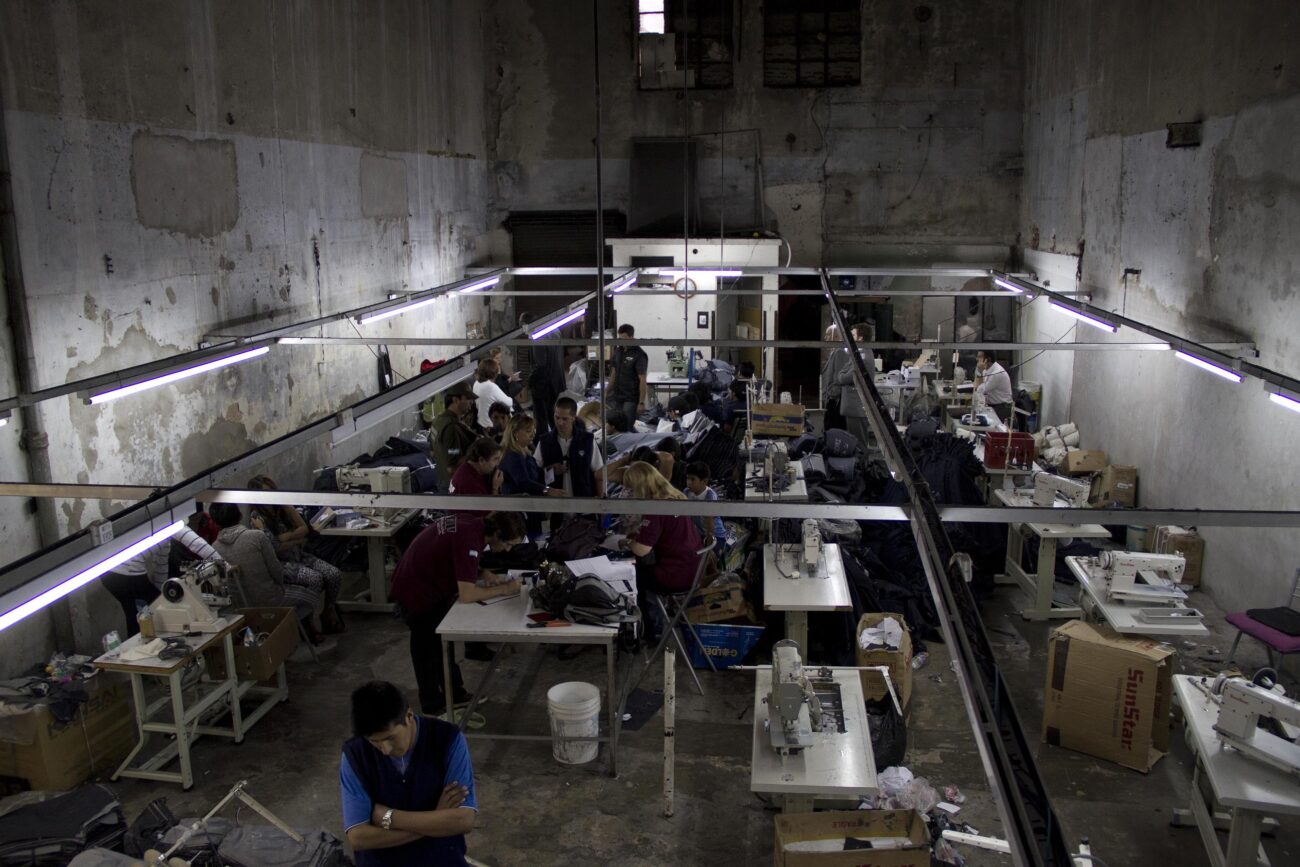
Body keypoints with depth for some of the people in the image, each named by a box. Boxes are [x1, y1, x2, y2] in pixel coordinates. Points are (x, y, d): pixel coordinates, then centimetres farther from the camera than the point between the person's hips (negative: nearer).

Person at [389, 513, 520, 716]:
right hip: (417, 594, -9)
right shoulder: (469, 539, -33)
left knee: (441, 642, 22)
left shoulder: (471, 523, -6)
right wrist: (504, 589, -22)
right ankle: (433, 709, 27)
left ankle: (454, 694, 37)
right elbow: (466, 594, -33)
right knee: (428, 649, 9)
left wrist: (484, 574, -2)